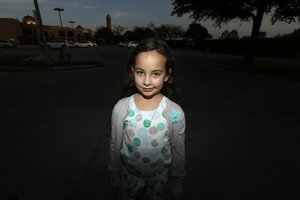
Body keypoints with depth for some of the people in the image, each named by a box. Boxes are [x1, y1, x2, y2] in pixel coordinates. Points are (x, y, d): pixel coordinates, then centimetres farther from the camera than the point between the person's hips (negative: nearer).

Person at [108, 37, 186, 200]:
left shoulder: (175, 113, -21)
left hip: (159, 177, 0)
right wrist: (114, 178, 5)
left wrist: (176, 185, 3)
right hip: (129, 176, 1)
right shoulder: (121, 108, -19)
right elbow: (115, 147, -5)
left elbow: (178, 152, -7)